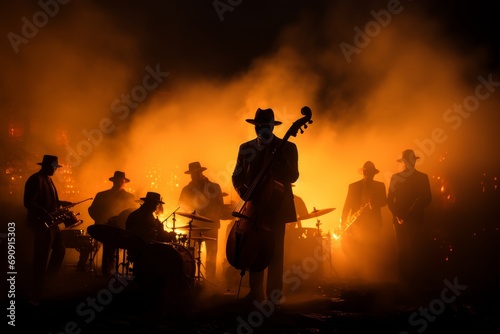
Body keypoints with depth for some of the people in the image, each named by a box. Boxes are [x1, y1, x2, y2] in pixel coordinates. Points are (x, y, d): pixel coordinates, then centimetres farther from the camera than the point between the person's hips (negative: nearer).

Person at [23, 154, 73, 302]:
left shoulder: (48, 179, 17)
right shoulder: (35, 179, -15)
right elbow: (28, 203, -23)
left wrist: (62, 203, 13)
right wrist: (45, 214, -31)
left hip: (51, 223, 10)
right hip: (41, 223, -10)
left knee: (60, 251, 17)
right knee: (42, 259, -6)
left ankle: (47, 281, 31)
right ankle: (37, 295, 3)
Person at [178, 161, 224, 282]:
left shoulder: (214, 187, 3)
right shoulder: (188, 189, 9)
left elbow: (220, 206, 0)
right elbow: (182, 203, 1)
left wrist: (213, 218, -16)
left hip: (211, 226, -1)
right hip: (195, 225, 1)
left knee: (211, 256, -2)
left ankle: (210, 282, 2)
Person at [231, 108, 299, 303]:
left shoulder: (286, 147, 1)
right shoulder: (246, 148, 11)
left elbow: (292, 177, -9)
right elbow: (237, 177, 11)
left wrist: (276, 158, -24)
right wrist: (244, 193, -9)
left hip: (276, 205, -3)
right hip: (254, 206, 3)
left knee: (274, 250, -5)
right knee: (254, 249, 5)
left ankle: (274, 294, -1)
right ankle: (256, 292, 14)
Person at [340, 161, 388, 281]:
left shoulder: (380, 186, 12)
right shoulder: (353, 186, 8)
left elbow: (384, 201, 2)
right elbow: (347, 205, 4)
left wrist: (375, 202, -21)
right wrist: (342, 223, -5)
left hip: (374, 224, 1)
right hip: (357, 224, 0)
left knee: (375, 255, -4)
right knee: (356, 255, -5)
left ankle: (376, 279, 3)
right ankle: (360, 278, 6)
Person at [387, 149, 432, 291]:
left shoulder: (422, 177, 5)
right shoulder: (396, 177, 6)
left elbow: (427, 199, -1)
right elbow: (390, 199, 3)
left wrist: (413, 211, -14)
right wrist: (397, 216, -10)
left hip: (416, 220, 0)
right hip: (400, 219, 0)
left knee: (416, 252, -2)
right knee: (402, 252, 1)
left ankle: (415, 283, 4)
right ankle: (403, 283, 5)